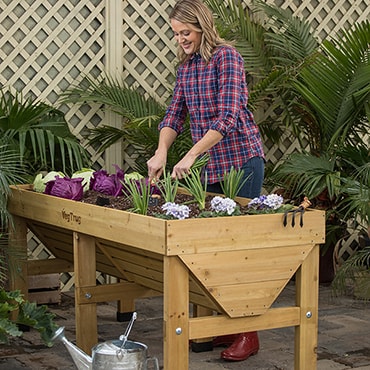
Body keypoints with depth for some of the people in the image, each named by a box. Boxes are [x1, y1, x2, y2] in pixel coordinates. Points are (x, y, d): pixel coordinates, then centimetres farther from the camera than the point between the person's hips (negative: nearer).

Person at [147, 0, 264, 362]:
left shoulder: (226, 57, -13)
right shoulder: (186, 65, 12)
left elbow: (227, 116, -21)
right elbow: (175, 114, 13)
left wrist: (191, 155, -24)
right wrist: (161, 152, -4)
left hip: (241, 160, -8)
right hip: (209, 167, 8)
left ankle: (248, 334, -1)